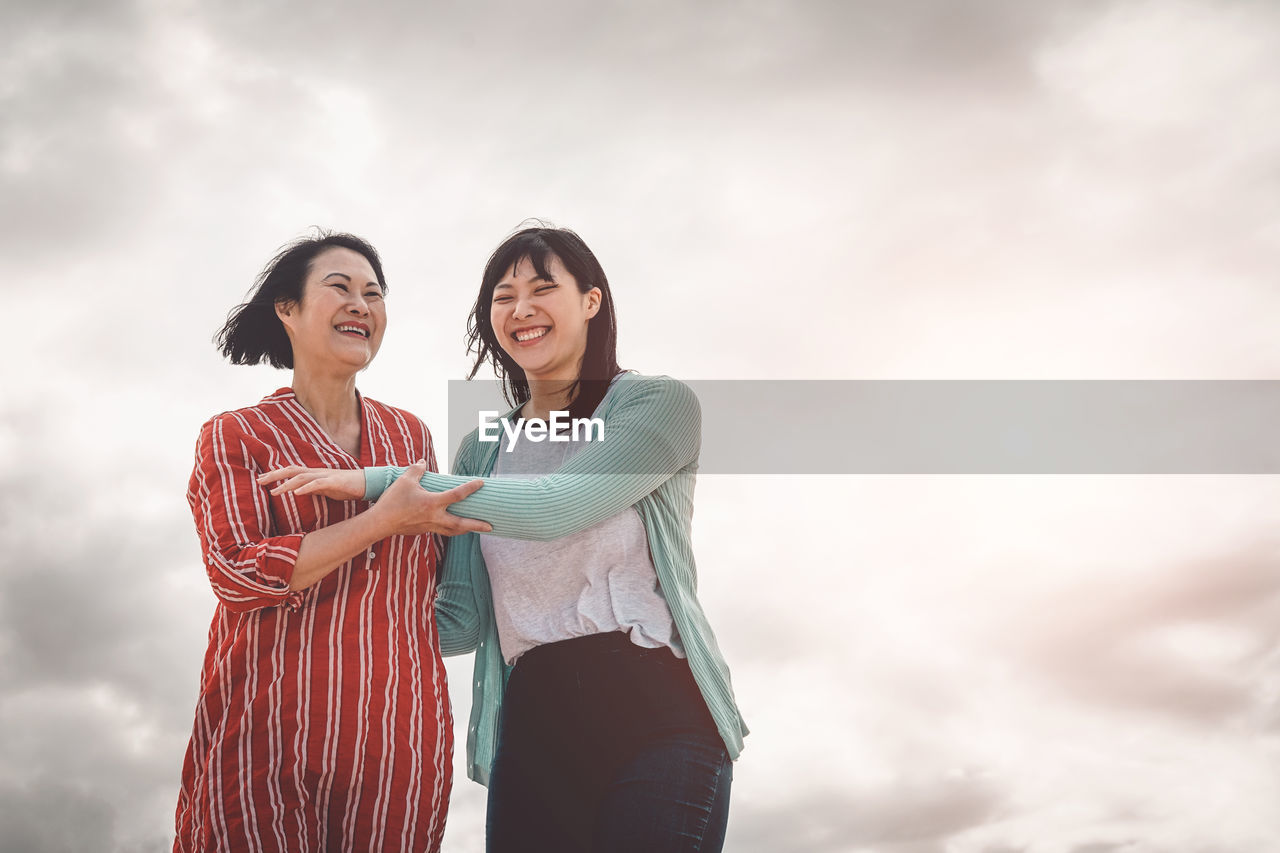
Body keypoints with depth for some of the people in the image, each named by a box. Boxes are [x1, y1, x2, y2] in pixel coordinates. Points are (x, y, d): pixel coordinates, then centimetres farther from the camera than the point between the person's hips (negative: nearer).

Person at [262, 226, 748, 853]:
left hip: (659, 718, -4)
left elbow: (556, 506, -19)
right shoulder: (482, 450, 14)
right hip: (532, 726, 4)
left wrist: (379, 482, -16)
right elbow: (461, 622, 8)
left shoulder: (659, 405, -2)